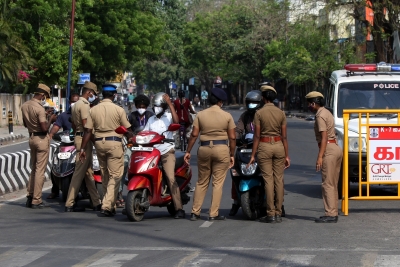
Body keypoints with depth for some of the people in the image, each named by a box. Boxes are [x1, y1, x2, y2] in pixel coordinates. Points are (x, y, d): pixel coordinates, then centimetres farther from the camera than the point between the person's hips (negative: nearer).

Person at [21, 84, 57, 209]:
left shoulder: (24, 106, 5)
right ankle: (36, 201, -1)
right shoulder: (39, 108, -20)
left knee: (34, 169, 18)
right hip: (42, 139, -8)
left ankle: (29, 197, 18)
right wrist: (50, 119, -6)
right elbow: (44, 128, -23)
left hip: (31, 137, 8)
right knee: (40, 170, -3)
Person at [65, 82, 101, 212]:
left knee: (88, 172, 11)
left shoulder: (76, 105, 18)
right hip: (84, 139, -11)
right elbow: (87, 126, -20)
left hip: (78, 137, 11)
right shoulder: (84, 105, -14)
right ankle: (69, 204, -6)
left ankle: (96, 202, 14)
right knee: (79, 172, -8)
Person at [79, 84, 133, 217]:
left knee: (104, 176, 14)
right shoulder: (118, 110, -5)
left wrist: (83, 148, 5)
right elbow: (127, 130, -2)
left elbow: (88, 131, 2)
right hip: (114, 143, -4)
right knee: (115, 176, -3)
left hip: (99, 142, 4)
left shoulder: (93, 110, 4)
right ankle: (107, 205, -15)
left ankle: (110, 205, 22)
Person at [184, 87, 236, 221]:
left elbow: (194, 134, -3)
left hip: (204, 149, 2)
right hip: (222, 149, -2)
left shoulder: (200, 115, 2)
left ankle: (195, 212, 11)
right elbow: (232, 137, -2)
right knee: (218, 182, 2)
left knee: (201, 182, 12)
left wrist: (188, 151, 3)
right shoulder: (227, 116, -2)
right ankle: (214, 214, 1)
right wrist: (232, 155, 6)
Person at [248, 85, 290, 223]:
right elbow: (284, 136, 3)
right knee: (279, 179, 5)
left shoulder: (259, 113, -5)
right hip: (278, 146, 3)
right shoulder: (281, 113, 4)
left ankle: (271, 214, -2)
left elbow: (257, 135, -6)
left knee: (268, 180, -2)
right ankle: (278, 213, 7)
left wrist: (253, 155, -2)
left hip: (264, 146, -3)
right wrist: (287, 155, 8)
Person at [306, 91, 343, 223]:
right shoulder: (326, 112, 19)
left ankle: (330, 214, -10)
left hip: (329, 150, -10)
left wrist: (320, 156, -21)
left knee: (328, 183, -9)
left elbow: (324, 137, -18)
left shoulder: (320, 115, -11)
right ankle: (333, 212, 14)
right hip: (336, 148, 10)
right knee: (333, 184, 11)